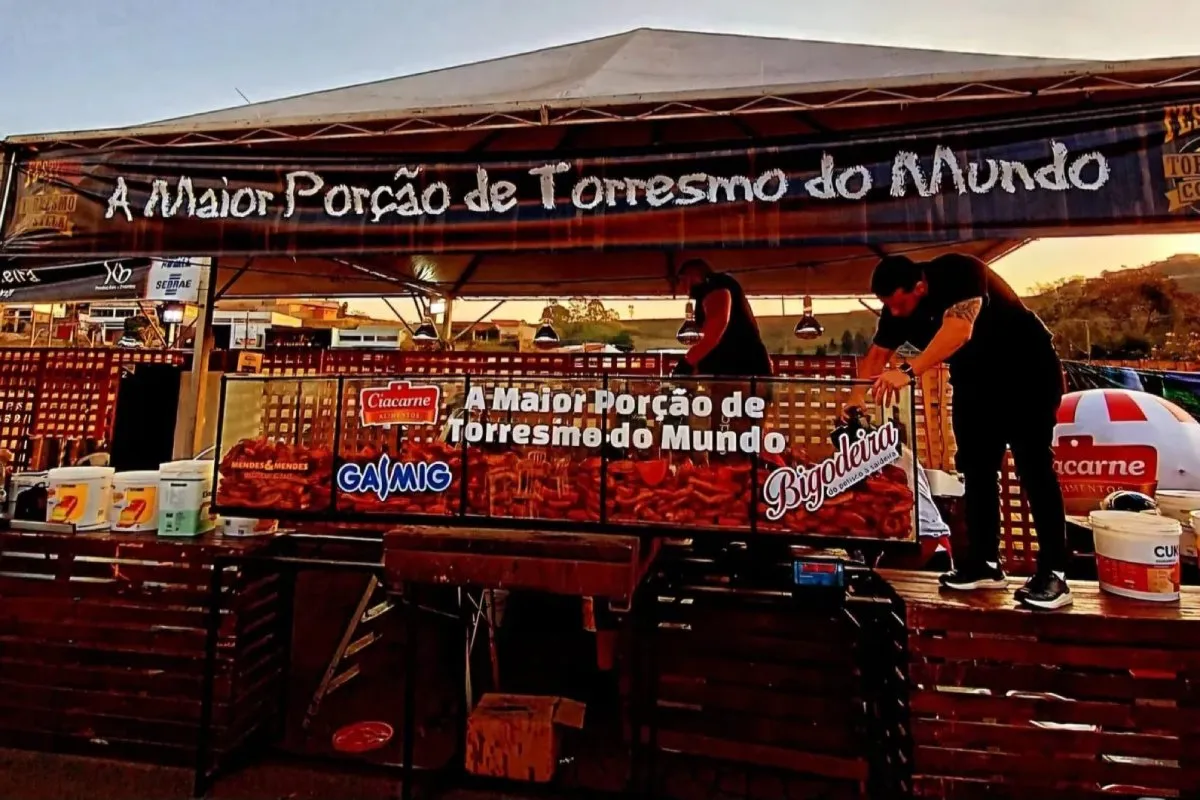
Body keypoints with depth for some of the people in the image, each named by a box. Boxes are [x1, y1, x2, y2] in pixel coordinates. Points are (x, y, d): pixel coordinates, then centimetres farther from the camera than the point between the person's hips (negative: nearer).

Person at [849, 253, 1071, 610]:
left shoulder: (958, 273, -28)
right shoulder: (895, 309, -8)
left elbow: (959, 330, -42)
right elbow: (876, 356, -4)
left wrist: (908, 372, -51)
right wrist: (855, 402, -16)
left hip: (1027, 372, -7)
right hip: (975, 382, 7)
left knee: (1033, 468, -12)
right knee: (976, 470, 5)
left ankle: (1053, 573, -7)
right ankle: (985, 562, 13)